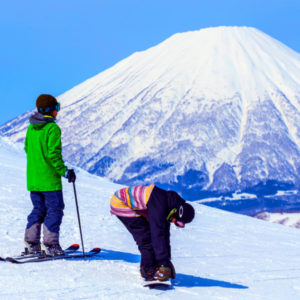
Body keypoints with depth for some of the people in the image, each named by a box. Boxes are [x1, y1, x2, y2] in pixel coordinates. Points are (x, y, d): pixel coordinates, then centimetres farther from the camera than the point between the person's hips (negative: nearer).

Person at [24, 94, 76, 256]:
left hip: (33, 179, 7)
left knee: (38, 209, 16)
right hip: (49, 179, -7)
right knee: (55, 210, 1)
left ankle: (31, 243, 13)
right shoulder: (52, 128, -15)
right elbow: (54, 153, -20)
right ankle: (50, 244, -2)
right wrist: (64, 171, -15)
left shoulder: (31, 127, 8)